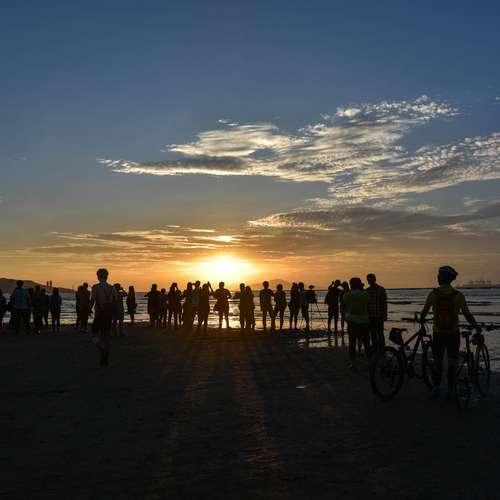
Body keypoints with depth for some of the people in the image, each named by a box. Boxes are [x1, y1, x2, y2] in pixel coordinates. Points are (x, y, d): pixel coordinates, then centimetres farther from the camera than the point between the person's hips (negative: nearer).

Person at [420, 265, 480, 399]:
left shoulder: (433, 294, -7)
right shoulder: (458, 295, -8)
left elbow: (424, 312, 2)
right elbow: (467, 315, -6)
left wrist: (421, 321, 24)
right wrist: (477, 328, 8)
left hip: (438, 333, 0)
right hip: (453, 333, 0)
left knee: (437, 361, 14)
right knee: (452, 362, 8)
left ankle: (436, 388, 10)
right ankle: (450, 391, 11)